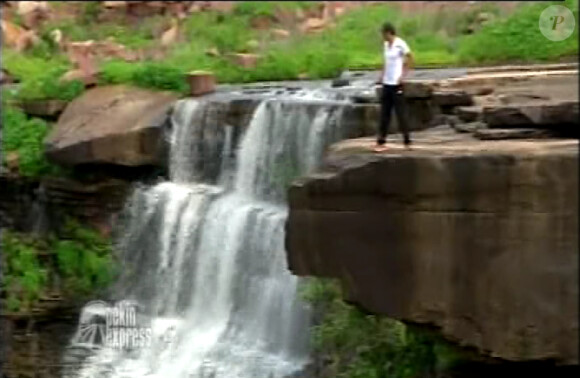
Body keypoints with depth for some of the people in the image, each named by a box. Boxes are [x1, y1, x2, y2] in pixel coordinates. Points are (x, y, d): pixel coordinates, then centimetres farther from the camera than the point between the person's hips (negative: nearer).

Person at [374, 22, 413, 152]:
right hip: (386, 83, 8)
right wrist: (381, 76, 10)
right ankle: (381, 142, 8)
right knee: (384, 113, 6)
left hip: (396, 84, -8)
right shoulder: (386, 45, 11)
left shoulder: (400, 45, -11)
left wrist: (403, 76, -13)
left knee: (400, 112, -2)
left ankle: (407, 141, 7)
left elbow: (410, 60, -10)